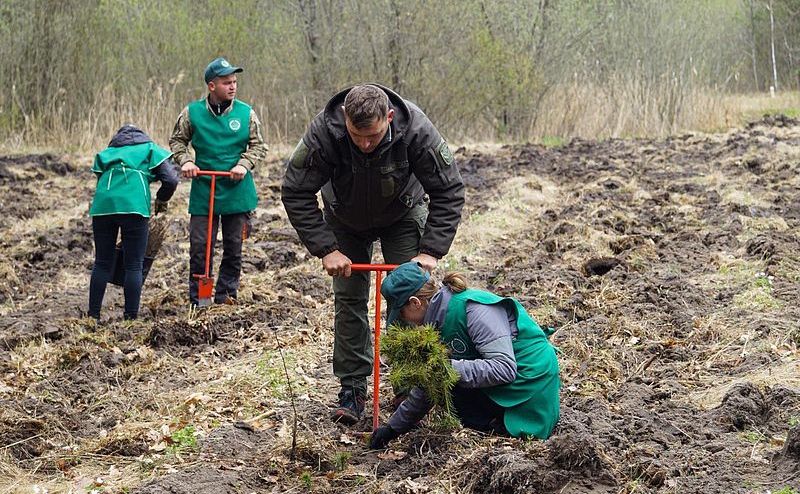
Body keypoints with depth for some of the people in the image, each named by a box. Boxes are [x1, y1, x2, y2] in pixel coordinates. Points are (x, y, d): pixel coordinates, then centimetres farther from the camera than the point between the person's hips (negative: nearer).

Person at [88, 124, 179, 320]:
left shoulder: (106, 153, 32)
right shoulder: (150, 149, 22)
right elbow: (171, 179, 9)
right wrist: (161, 200, 27)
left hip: (102, 204, 3)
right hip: (133, 205, -3)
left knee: (102, 264, 11)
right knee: (134, 266, 3)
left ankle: (93, 316, 13)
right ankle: (130, 317, 2)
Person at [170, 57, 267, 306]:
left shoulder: (246, 113, -2)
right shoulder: (192, 112, -3)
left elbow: (259, 146, 6)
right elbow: (177, 140, 11)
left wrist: (244, 164, -11)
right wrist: (185, 161, -6)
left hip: (237, 191, 1)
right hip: (203, 192, -1)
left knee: (234, 247, 9)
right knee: (199, 246, 1)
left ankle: (226, 296, 22)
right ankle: (197, 300, 12)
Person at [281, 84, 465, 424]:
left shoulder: (416, 129, -37)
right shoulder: (324, 131, -37)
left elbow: (449, 190, -25)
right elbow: (296, 193, -26)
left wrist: (431, 250, -32)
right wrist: (325, 249, -31)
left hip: (403, 215, 0)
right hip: (346, 220, 1)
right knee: (349, 299, -1)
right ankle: (352, 388, 7)